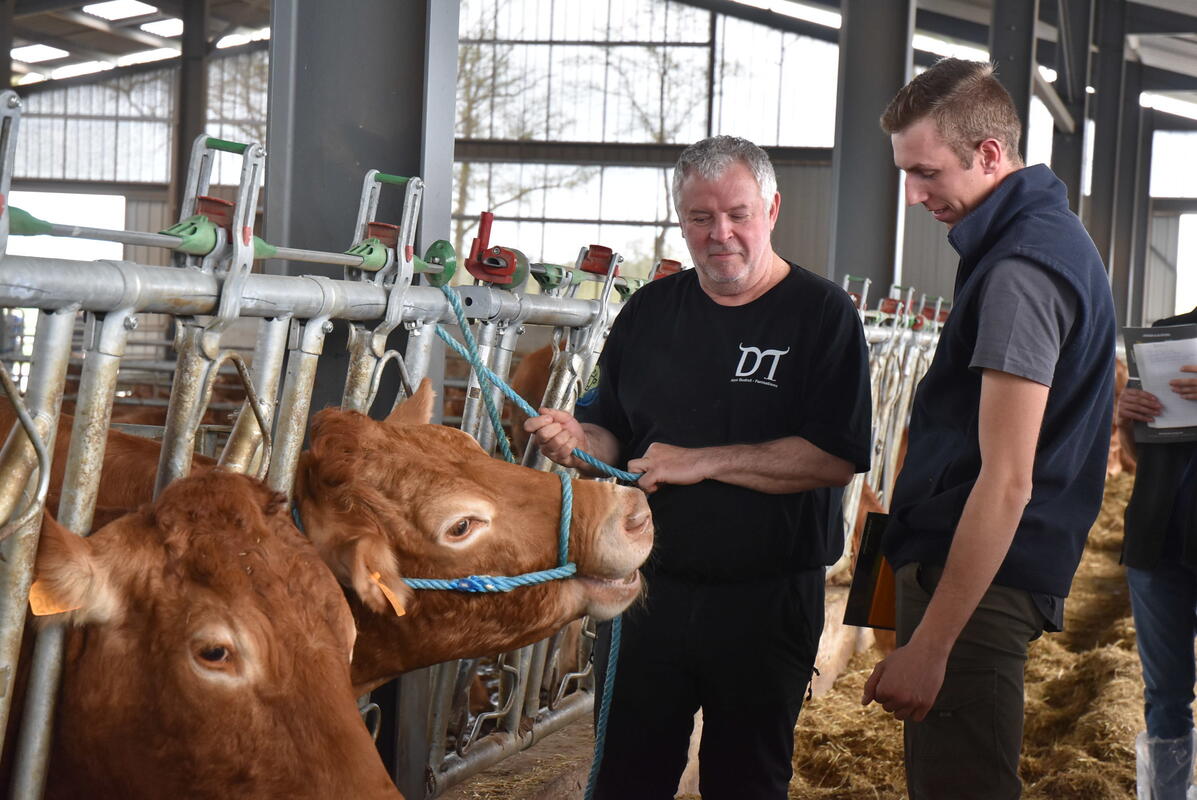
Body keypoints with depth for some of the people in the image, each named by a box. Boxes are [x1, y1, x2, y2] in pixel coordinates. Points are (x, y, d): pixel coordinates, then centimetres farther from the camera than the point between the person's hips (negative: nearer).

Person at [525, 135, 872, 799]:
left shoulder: (821, 315, -7)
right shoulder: (650, 310, 8)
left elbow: (838, 457, -17)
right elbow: (612, 433, 15)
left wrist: (701, 462, -18)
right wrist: (578, 440, -9)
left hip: (767, 600, -3)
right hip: (651, 587, 4)